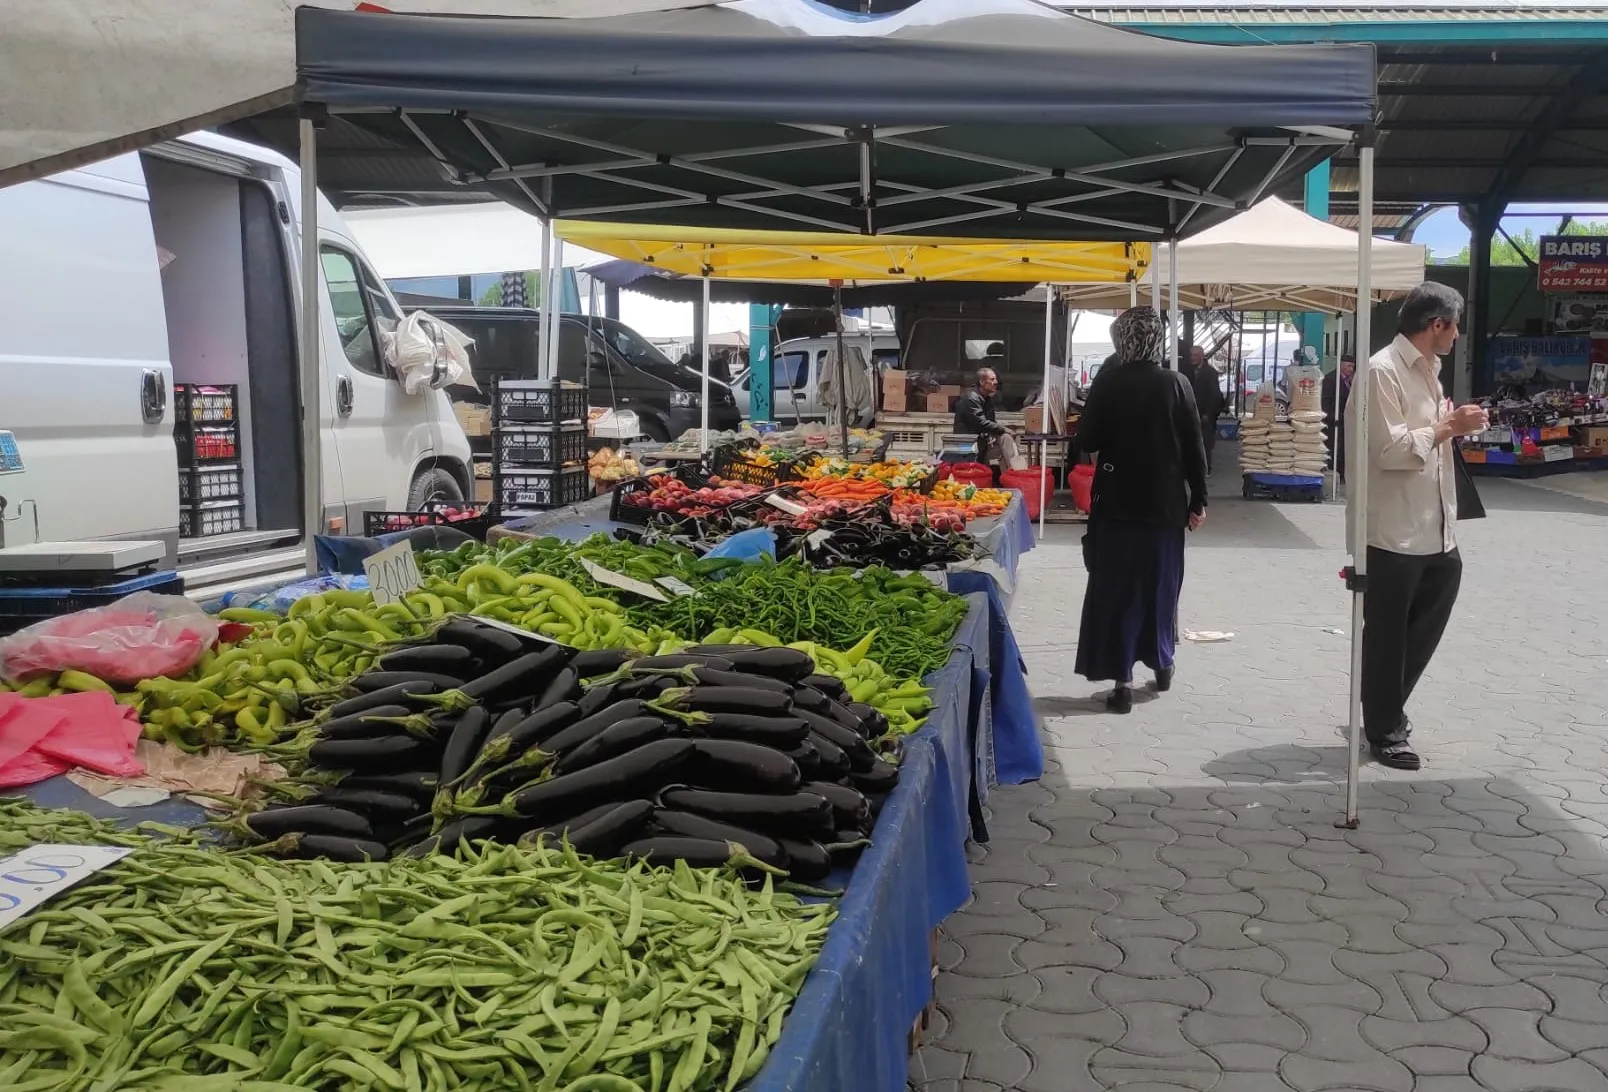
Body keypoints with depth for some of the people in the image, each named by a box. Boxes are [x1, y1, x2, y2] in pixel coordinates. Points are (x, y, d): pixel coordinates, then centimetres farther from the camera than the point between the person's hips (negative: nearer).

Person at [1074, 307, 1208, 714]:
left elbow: (1087, 440, -5)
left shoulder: (1107, 382, -8)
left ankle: (1122, 679, -2)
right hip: (1165, 503, 2)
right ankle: (1161, 660, 31)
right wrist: (1198, 500, 4)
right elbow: (1194, 447, -3)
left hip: (1117, 501, -2)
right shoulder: (1176, 384, -5)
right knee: (1160, 585, 18)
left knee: (1115, 588, 3)